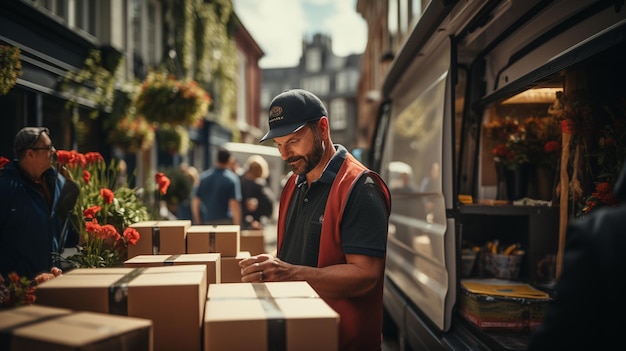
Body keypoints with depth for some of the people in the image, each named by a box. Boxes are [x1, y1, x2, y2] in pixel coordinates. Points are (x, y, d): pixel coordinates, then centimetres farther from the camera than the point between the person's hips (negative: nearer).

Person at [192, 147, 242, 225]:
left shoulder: (203, 177, 6)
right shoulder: (232, 179, -7)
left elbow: (195, 203, 9)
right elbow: (234, 205, -13)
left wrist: (198, 223, 18)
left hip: (206, 222, 4)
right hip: (225, 221, -4)